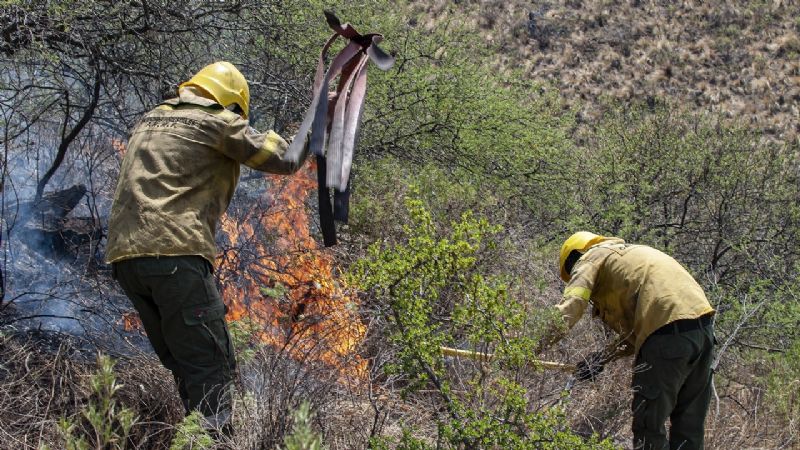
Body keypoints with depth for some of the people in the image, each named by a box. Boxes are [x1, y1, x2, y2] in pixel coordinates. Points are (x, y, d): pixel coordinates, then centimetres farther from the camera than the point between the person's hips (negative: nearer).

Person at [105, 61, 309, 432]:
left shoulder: (150, 120, 25)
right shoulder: (218, 121, 4)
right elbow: (285, 160, 4)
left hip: (123, 255, 8)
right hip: (175, 252, -8)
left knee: (185, 367, 13)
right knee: (210, 369, -7)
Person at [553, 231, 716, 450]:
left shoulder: (591, 258, 10)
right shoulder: (631, 253, 33)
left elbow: (570, 306, -10)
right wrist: (605, 356, 21)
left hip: (668, 330, -8)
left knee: (648, 426, -1)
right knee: (688, 426, 15)